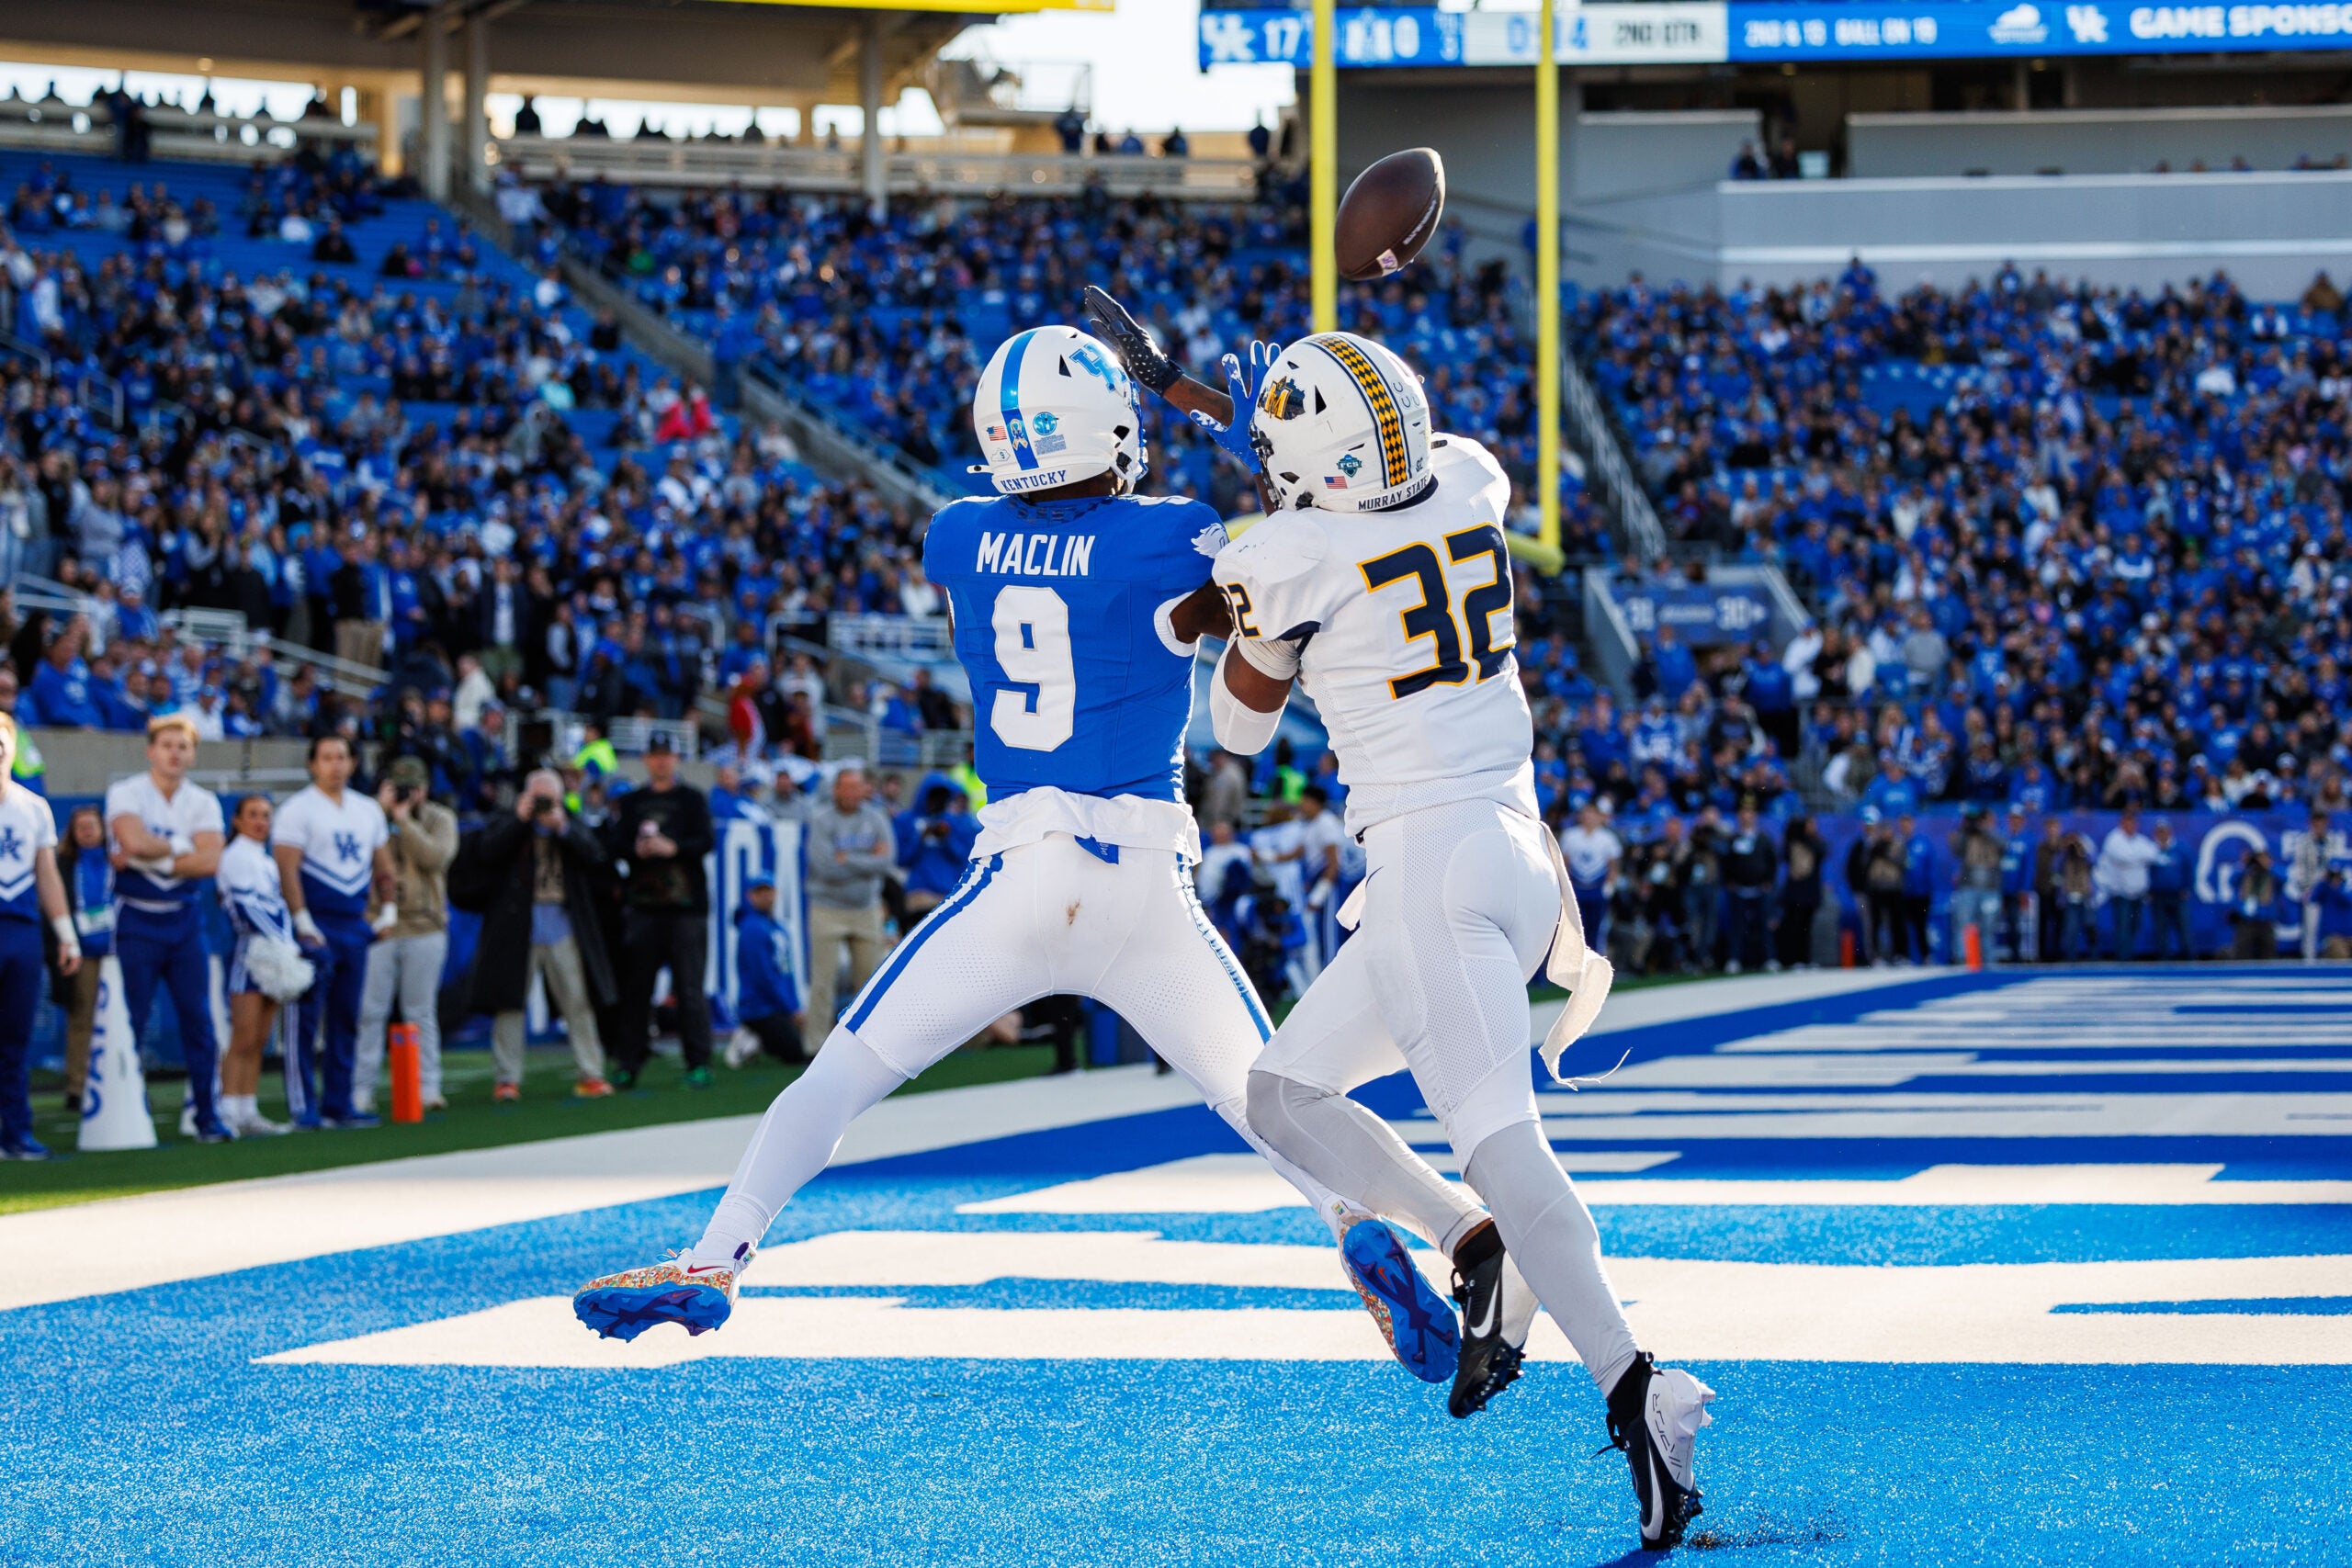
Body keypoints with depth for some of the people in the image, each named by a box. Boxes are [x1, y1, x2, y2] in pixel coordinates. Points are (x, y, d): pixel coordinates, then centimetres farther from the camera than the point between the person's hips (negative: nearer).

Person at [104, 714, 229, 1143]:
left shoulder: (203, 802, 6)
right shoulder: (125, 793, -5)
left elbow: (209, 862, -8)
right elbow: (135, 841, -23)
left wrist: (148, 859, -13)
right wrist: (179, 847, -8)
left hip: (184, 920, 4)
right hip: (136, 922, -4)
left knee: (199, 1022, 2)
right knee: (129, 1025, -3)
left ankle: (207, 1116, 8)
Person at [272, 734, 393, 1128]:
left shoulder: (368, 811, 14)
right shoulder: (298, 810, -5)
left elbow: (383, 868, 23)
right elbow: (287, 870, -12)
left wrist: (388, 908, 11)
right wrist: (303, 925, -18)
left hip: (354, 928, 6)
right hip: (315, 928, -6)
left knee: (346, 1020, 8)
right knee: (307, 1019, -7)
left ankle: (338, 1105, 13)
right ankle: (304, 1107, -6)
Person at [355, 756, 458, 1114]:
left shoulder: (439, 819, 7)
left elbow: (436, 856, -12)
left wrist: (404, 819, -10)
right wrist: (381, 810, -12)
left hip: (424, 927, 0)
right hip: (379, 926, 0)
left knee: (421, 1012, 5)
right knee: (371, 1012, -3)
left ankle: (428, 1086, 9)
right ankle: (361, 1090, -1)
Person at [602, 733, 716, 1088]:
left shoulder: (692, 799, 8)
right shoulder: (630, 802, 14)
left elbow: (706, 842, -3)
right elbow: (612, 846, 6)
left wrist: (673, 848, -19)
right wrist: (635, 851, -13)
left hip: (687, 907, -2)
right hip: (643, 907, 2)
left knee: (690, 988, -4)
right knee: (635, 988, 2)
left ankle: (699, 1063, -1)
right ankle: (628, 1062, 6)